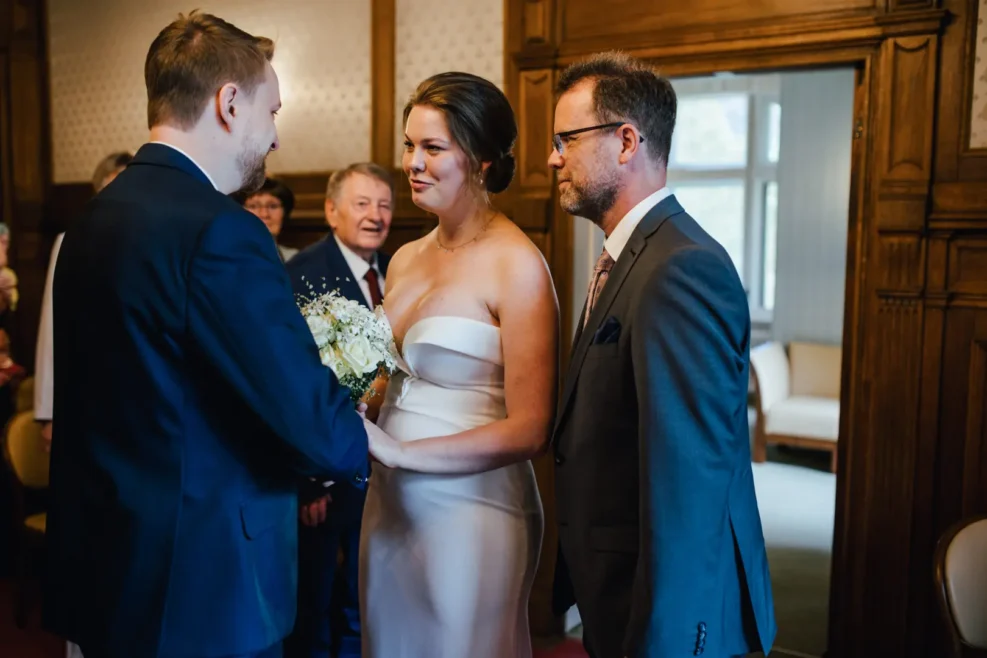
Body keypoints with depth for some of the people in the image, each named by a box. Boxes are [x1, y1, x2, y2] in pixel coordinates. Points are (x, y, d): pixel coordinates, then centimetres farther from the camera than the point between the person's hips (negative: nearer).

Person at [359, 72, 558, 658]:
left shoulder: (517, 267, -14)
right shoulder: (406, 259, 7)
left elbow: (529, 430, -16)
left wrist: (394, 453, -19)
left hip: (471, 511, -6)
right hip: (391, 505, 7)